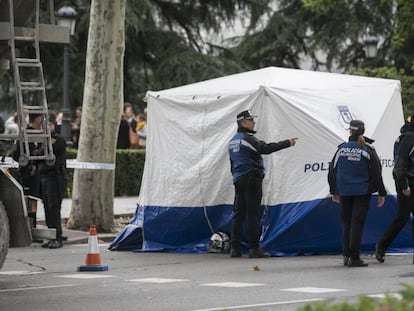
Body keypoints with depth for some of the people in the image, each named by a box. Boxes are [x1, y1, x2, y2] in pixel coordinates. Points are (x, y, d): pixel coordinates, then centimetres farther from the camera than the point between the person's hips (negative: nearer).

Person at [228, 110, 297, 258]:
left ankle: (235, 248, 6)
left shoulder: (233, 141, 17)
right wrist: (288, 143, -22)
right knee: (253, 214, -7)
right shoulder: (247, 139, -12)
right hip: (251, 179, -9)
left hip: (238, 179, 9)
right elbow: (266, 148, -23)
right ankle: (254, 248, -9)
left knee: (238, 213, 9)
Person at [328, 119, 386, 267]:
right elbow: (376, 173, -4)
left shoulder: (341, 149, 0)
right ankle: (354, 258, -6)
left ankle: (346, 255, 13)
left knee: (346, 222, 13)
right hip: (362, 192, -2)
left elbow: (332, 171, 6)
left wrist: (334, 192, 18)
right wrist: (381, 193, 4)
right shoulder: (368, 151, -6)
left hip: (344, 192, 2)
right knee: (357, 222, -2)